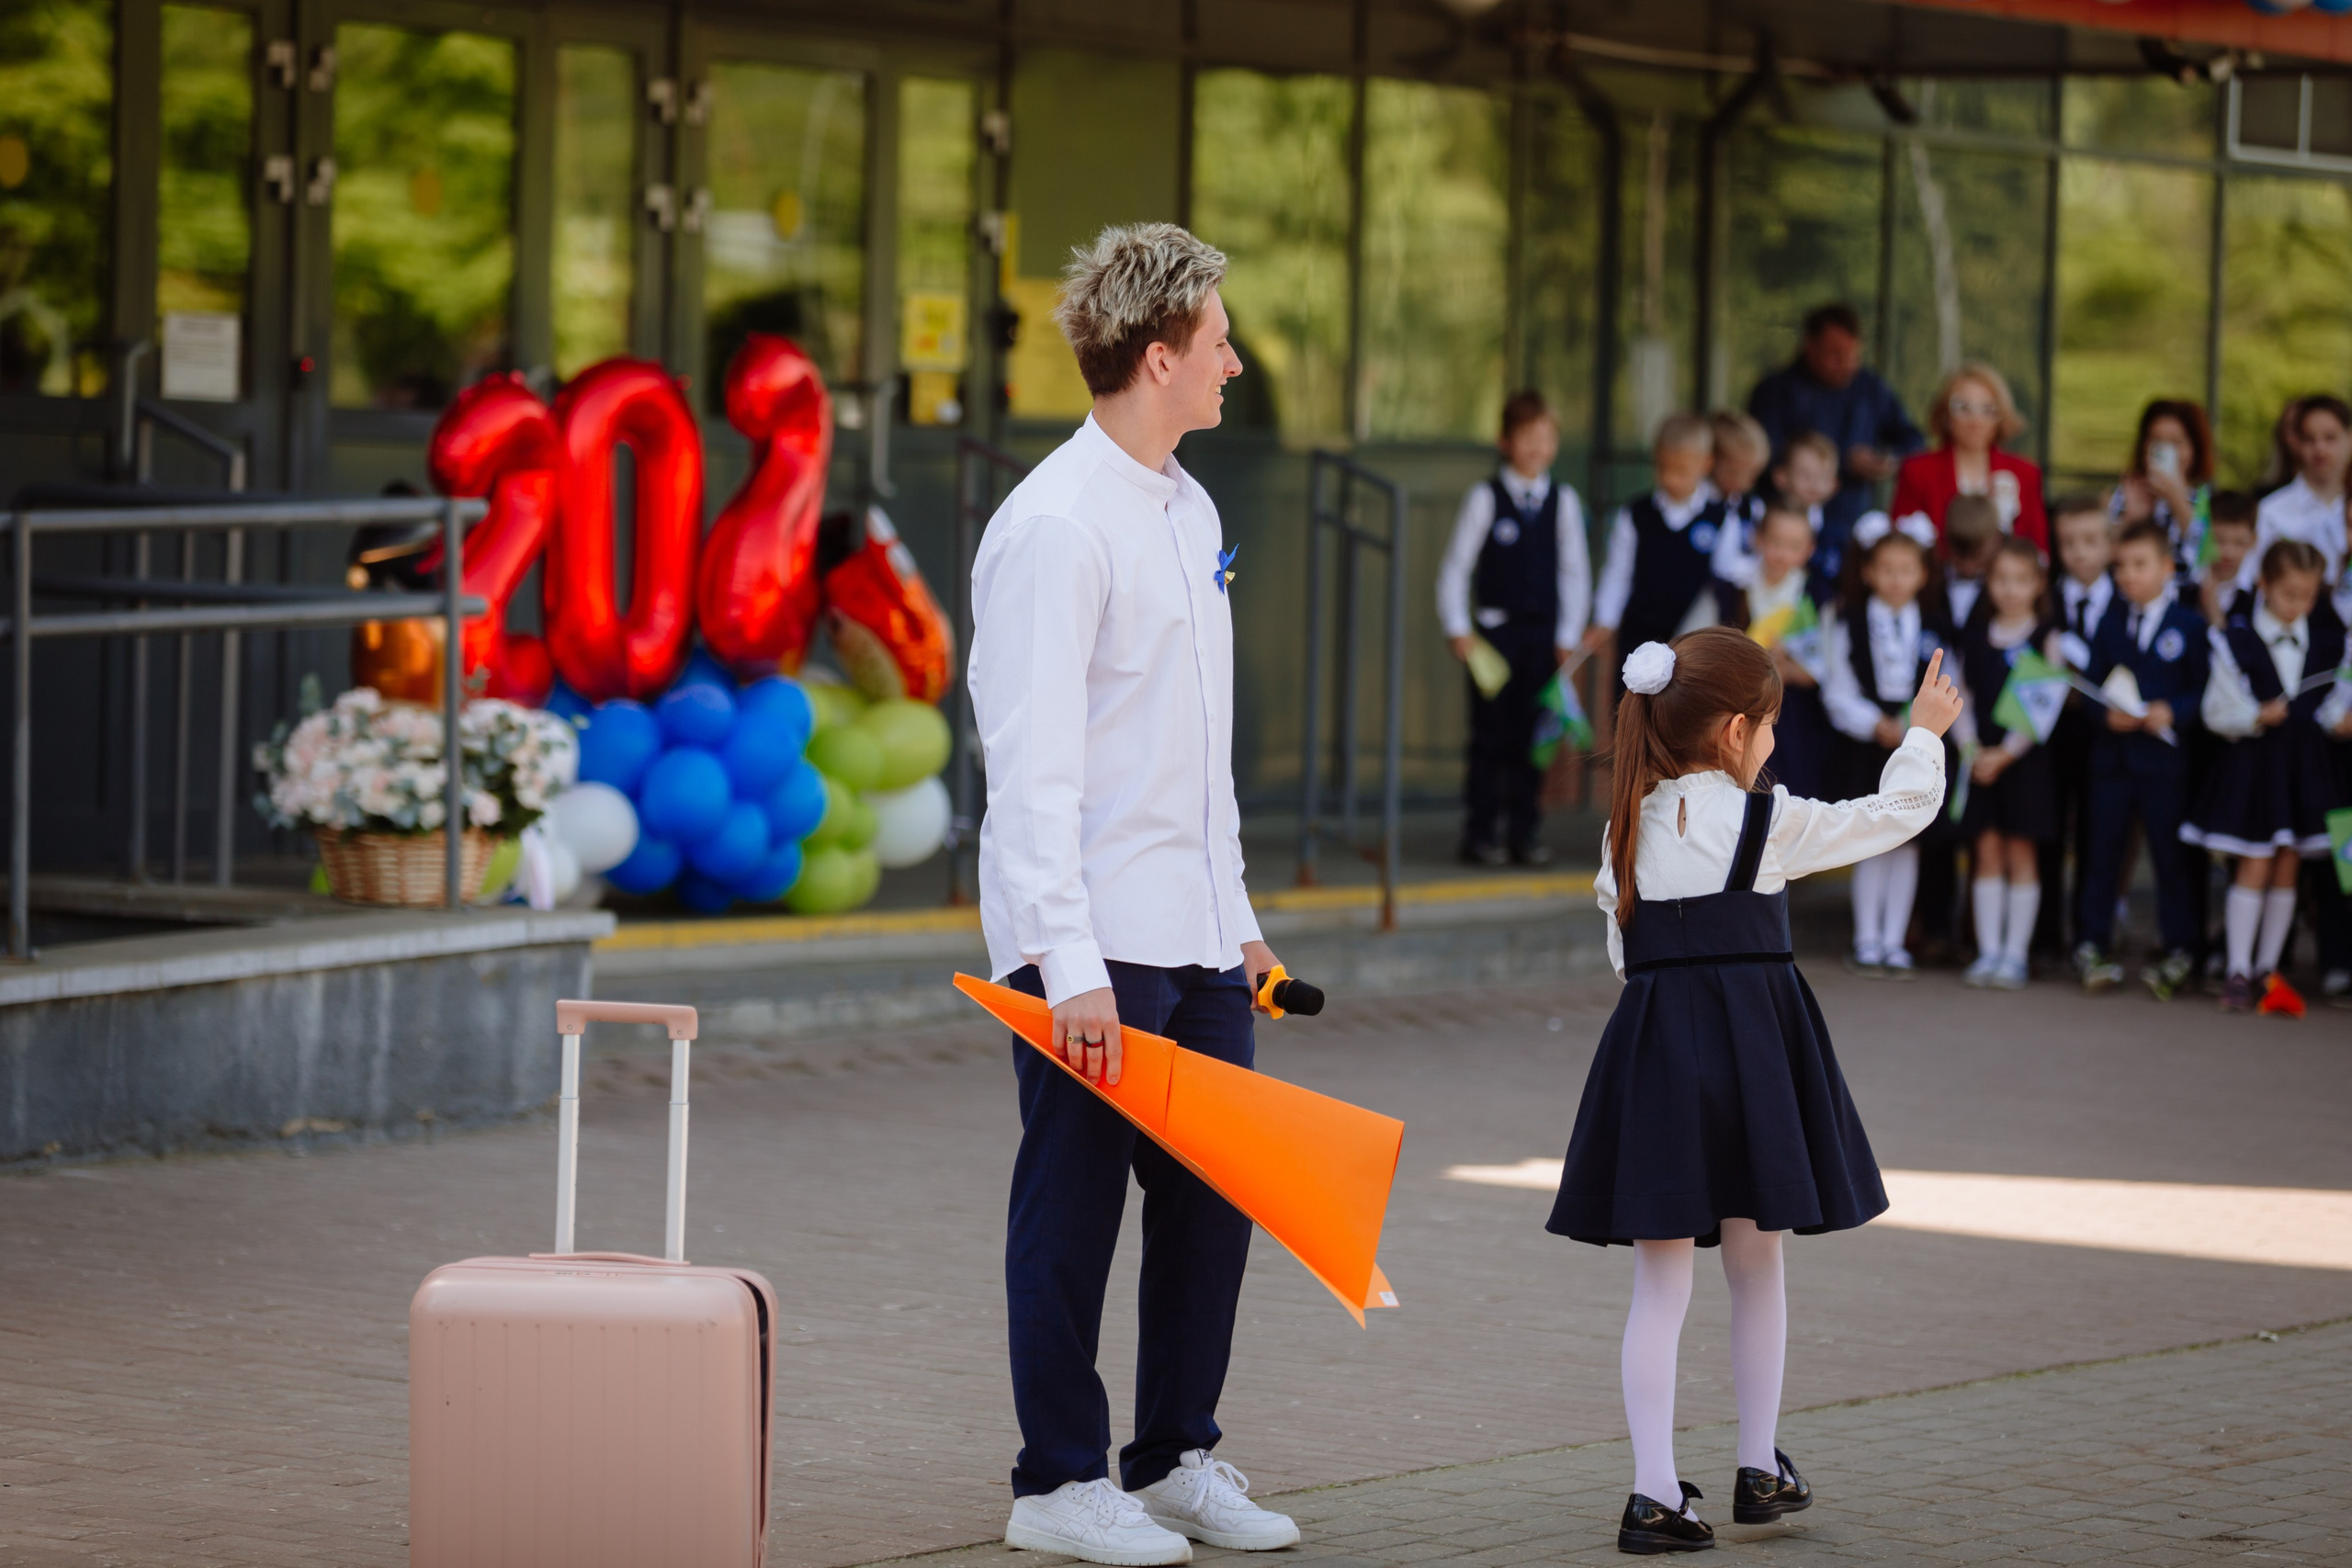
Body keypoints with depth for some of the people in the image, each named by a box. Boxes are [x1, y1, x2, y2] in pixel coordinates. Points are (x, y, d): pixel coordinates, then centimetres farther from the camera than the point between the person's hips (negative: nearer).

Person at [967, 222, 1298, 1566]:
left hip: (1196, 935, 9)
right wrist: (1073, 967, -22)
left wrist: (1236, 910, 18)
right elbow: (1033, 766, -18)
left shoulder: (1190, 510, 14)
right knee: (1075, 1207, 0)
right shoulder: (1054, 528, -15)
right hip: (1091, 946, -9)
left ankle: (1178, 1457, 24)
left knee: (1213, 1197, 12)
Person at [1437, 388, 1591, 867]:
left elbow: (1575, 572, 9)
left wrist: (1568, 635, 4)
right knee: (1491, 735, -2)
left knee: (1532, 736, 4)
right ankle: (1481, 833, 4)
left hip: (1544, 633, 2)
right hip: (1495, 628, -2)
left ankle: (1525, 832, 10)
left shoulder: (1563, 501, 5)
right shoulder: (1485, 499, -2)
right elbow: (1456, 566, 1)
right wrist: (1458, 629, -5)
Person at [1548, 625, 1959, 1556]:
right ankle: (1760, 1470, 26)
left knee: (1661, 1282, 3)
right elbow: (1898, 811, 3)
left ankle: (1655, 1494, -4)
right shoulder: (1769, 824, -6)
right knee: (1757, 1270, 15)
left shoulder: (1628, 831, 5)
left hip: (1652, 1053, 3)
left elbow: (1624, 953, 10)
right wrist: (1925, 732, 19)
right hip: (1752, 1045, -3)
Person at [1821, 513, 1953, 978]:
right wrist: (1877, 725, -15)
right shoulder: (1849, 625, 0)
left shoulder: (1936, 629, 4)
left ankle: (1894, 943, 12)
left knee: (1907, 843, 4)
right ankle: (1867, 943, 9)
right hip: (1867, 747, -1)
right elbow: (1838, 694, -2)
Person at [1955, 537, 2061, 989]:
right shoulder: (1975, 633, 8)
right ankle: (1988, 951, 9)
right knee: (1988, 854, 5)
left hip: (2025, 759, -4)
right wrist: (1969, 746, -5)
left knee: (2021, 854, 0)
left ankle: (2015, 954, 4)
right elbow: (1961, 695, 10)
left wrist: (2007, 753, -13)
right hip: (1981, 758, 4)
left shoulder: (2046, 636, -5)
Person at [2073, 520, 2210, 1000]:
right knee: (2104, 850, 6)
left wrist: (2173, 714, -19)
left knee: (2170, 853, 1)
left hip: (2165, 757, -3)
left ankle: (2178, 951, 9)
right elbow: (2091, 682, 7)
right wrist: (2107, 713, -13)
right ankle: (2094, 946, 14)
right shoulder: (2110, 623, 9)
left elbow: (2204, 691, -2)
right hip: (2112, 754, 3)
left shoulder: (2190, 624, -1)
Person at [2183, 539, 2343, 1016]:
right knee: (2255, 866, -4)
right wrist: (2256, 718, -21)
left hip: (2306, 762, 3)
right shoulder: (2237, 644, -7)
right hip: (2253, 762, -3)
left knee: (2287, 867, 7)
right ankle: (2238, 972, 1)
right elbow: (2218, 712, -6)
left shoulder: (2328, 640, 3)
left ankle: (2267, 968, 15)